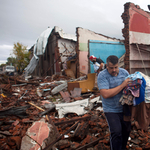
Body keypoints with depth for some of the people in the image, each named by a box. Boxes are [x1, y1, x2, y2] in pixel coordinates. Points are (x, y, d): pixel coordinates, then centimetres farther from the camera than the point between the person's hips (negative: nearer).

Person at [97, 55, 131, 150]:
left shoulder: (124, 72, -2)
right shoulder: (102, 76, -17)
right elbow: (105, 94, -27)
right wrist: (122, 85, -24)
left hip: (124, 108, 5)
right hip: (111, 110, -5)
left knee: (127, 130, 17)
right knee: (116, 132, -14)